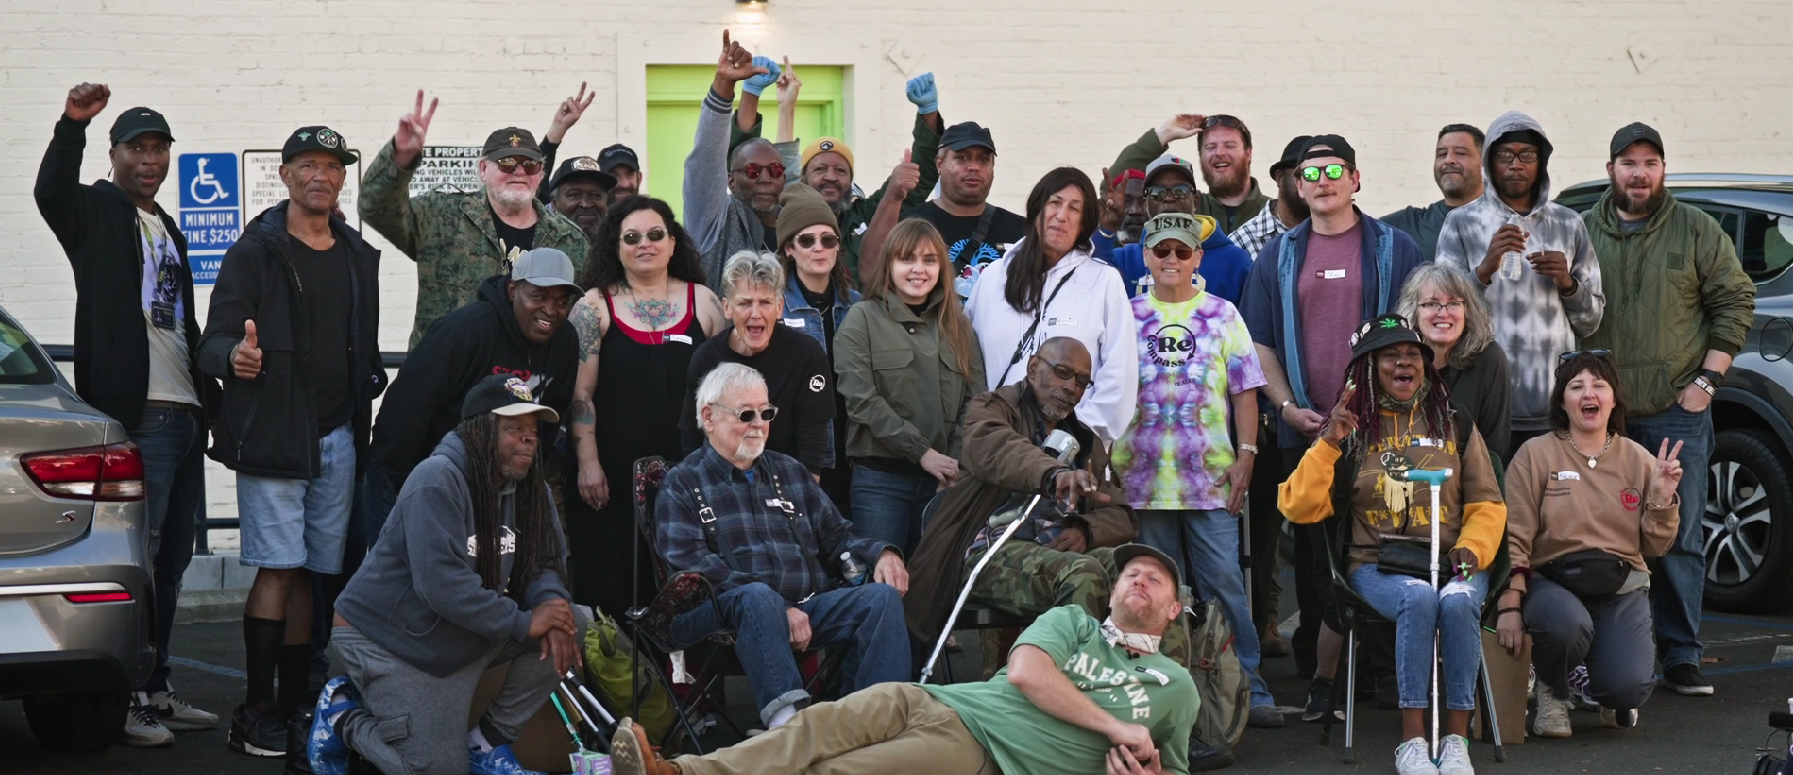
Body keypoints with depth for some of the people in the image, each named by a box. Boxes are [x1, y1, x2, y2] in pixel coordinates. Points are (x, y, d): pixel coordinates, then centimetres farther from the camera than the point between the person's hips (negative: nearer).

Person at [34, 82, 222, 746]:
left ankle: (155, 691, 18)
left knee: (170, 562, 11)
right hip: (138, 413, -8)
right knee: (135, 558, -11)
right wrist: (73, 125, -37)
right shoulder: (96, 212, 1)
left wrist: (212, 390, 25)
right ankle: (121, 699, -8)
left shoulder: (169, 231, 24)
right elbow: (50, 192, -23)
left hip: (185, 413, 8)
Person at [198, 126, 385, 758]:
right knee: (278, 568, -11)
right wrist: (233, 355, -31)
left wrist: (367, 412, 10)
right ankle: (255, 714, -8)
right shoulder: (256, 252, -2)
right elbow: (213, 341, -8)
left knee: (312, 572, 6)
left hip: (337, 438, 5)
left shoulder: (358, 256, 15)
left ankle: (294, 704, 11)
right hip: (272, 435, -5)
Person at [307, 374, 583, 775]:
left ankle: (488, 742, 3)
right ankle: (342, 713, 13)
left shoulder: (529, 486, 1)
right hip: (388, 637, -8)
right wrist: (523, 622, -29)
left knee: (572, 625, -9)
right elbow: (440, 582, -32)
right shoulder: (437, 479, -24)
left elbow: (547, 561, 2)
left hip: (465, 638, 8)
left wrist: (550, 602, -23)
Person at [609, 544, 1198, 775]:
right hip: (935, 702, 3)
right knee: (818, 727, -26)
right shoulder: (1073, 622, 22)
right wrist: (1113, 727, -4)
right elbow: (1024, 671, 2)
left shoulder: (1175, 688, 20)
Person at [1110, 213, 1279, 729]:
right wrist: (1108, 459, 4)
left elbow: (1244, 390, 5)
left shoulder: (1221, 315, 8)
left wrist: (1246, 455, -5)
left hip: (1211, 475, -1)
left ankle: (1246, 688, 0)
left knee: (1224, 583, -5)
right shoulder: (1129, 316, 10)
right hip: (1144, 475, 1)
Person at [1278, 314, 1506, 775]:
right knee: (1419, 597, -35)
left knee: (1458, 599, -34)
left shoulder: (1455, 427, 17)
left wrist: (1471, 548, -6)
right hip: (1378, 565, -1)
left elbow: (1487, 504, 14)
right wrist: (1329, 444, -9)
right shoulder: (1351, 430, 11)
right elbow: (1300, 508, 2)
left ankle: (1456, 738, -28)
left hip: (1450, 564, 1)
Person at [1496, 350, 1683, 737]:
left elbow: (1655, 547, 9)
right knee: (1567, 623, -38)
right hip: (1552, 580, -2)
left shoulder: (1638, 460, 8)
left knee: (1630, 686, -22)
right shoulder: (1536, 454, -2)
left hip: (1621, 588, 2)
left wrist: (1663, 498, -8)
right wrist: (1510, 604, -14)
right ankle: (1552, 691, -1)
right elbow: (1515, 537, -5)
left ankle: (1614, 696, 21)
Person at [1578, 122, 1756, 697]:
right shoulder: (1583, 233, 9)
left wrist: (1707, 380, -3)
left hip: (1676, 411, -1)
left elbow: (1735, 302, 5)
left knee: (1680, 539, -1)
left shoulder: (1697, 231, 5)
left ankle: (1681, 657, 5)